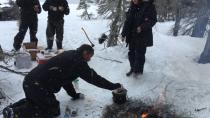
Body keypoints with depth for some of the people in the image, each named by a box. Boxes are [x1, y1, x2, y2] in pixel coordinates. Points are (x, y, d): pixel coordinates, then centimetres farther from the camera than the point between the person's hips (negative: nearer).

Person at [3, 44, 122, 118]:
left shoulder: (69, 55, 18)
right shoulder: (78, 61, -9)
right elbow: (93, 78, -7)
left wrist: (74, 94, 32)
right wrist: (114, 86, 2)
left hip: (29, 81, 10)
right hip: (38, 86, -10)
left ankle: (14, 108, 12)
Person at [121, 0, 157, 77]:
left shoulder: (148, 6, -7)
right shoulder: (131, 8, 9)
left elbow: (153, 20, -10)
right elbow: (127, 22, 11)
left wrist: (142, 27, -22)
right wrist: (123, 33, 6)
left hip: (142, 36, -5)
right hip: (132, 36, 5)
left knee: (140, 54, -1)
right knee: (131, 53, 11)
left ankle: (138, 70, 16)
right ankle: (133, 68, 29)